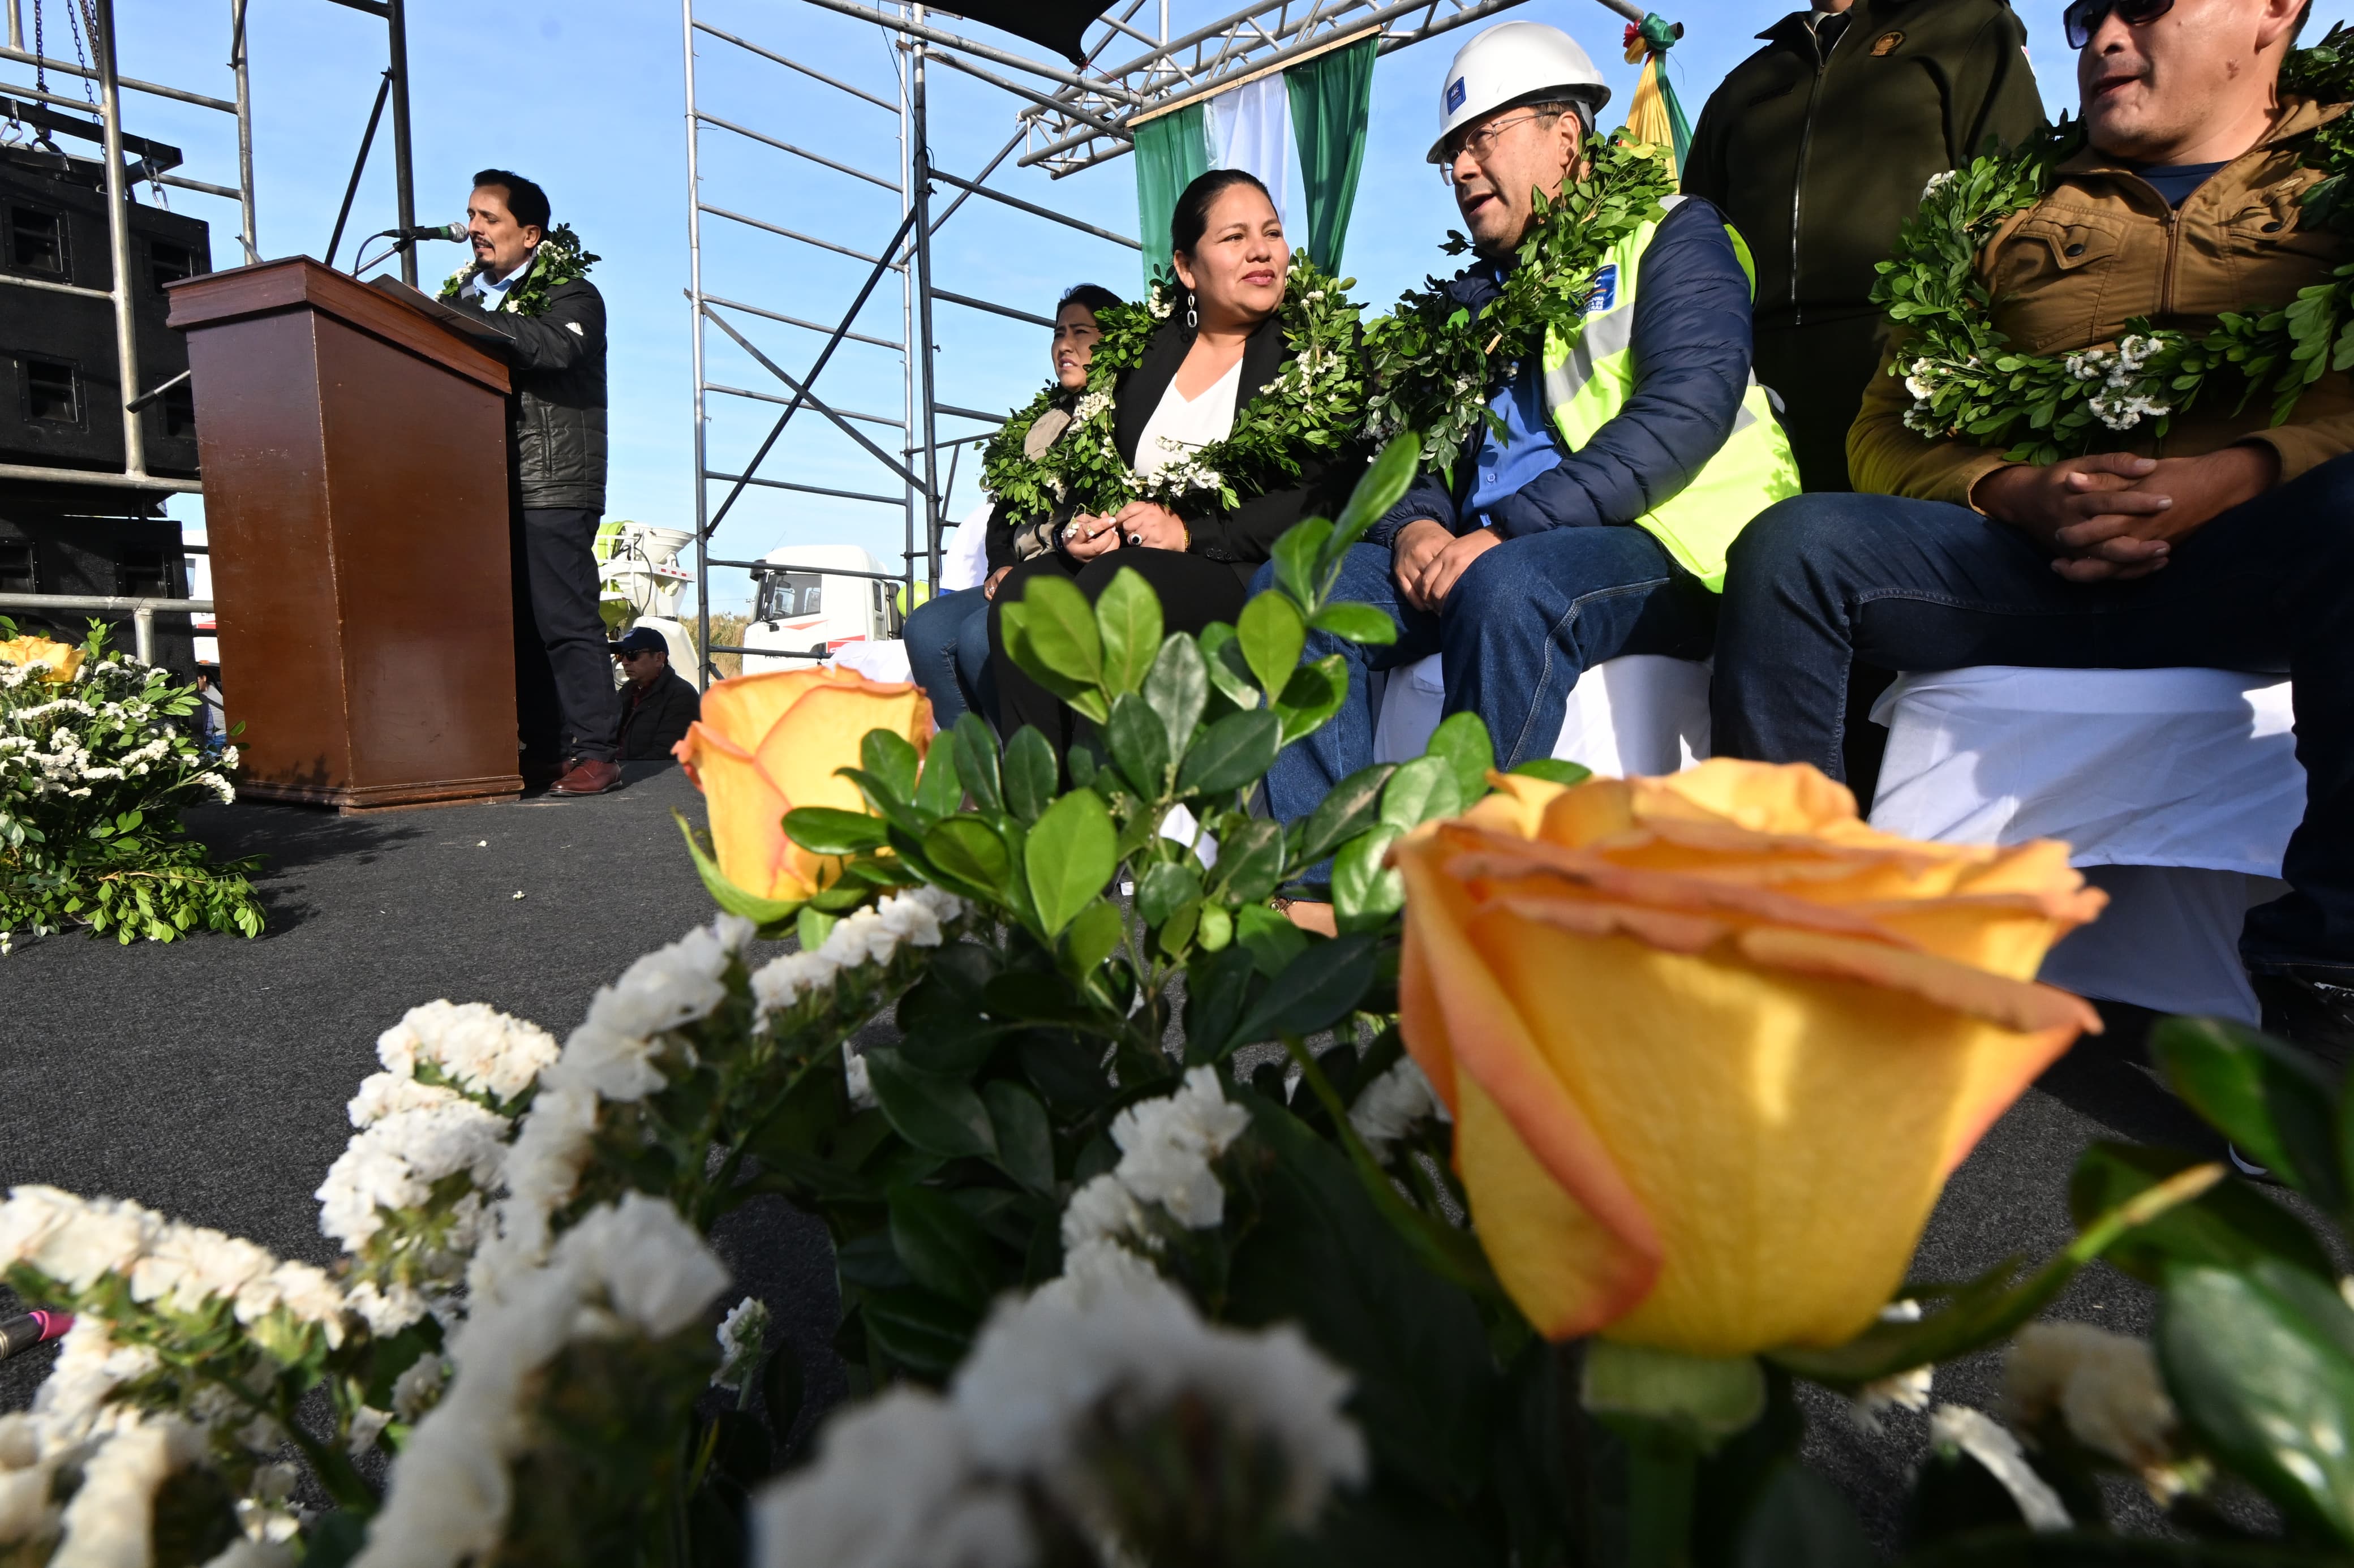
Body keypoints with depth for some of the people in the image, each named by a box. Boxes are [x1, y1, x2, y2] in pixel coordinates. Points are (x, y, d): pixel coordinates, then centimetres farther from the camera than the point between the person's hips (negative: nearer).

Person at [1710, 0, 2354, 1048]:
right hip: (2031, 564, 2)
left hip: (2255, 562, -1)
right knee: (1795, 544, -23)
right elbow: (1887, 435, 13)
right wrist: (2020, 496, -6)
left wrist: (2239, 474, -17)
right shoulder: (2013, 215, 25)